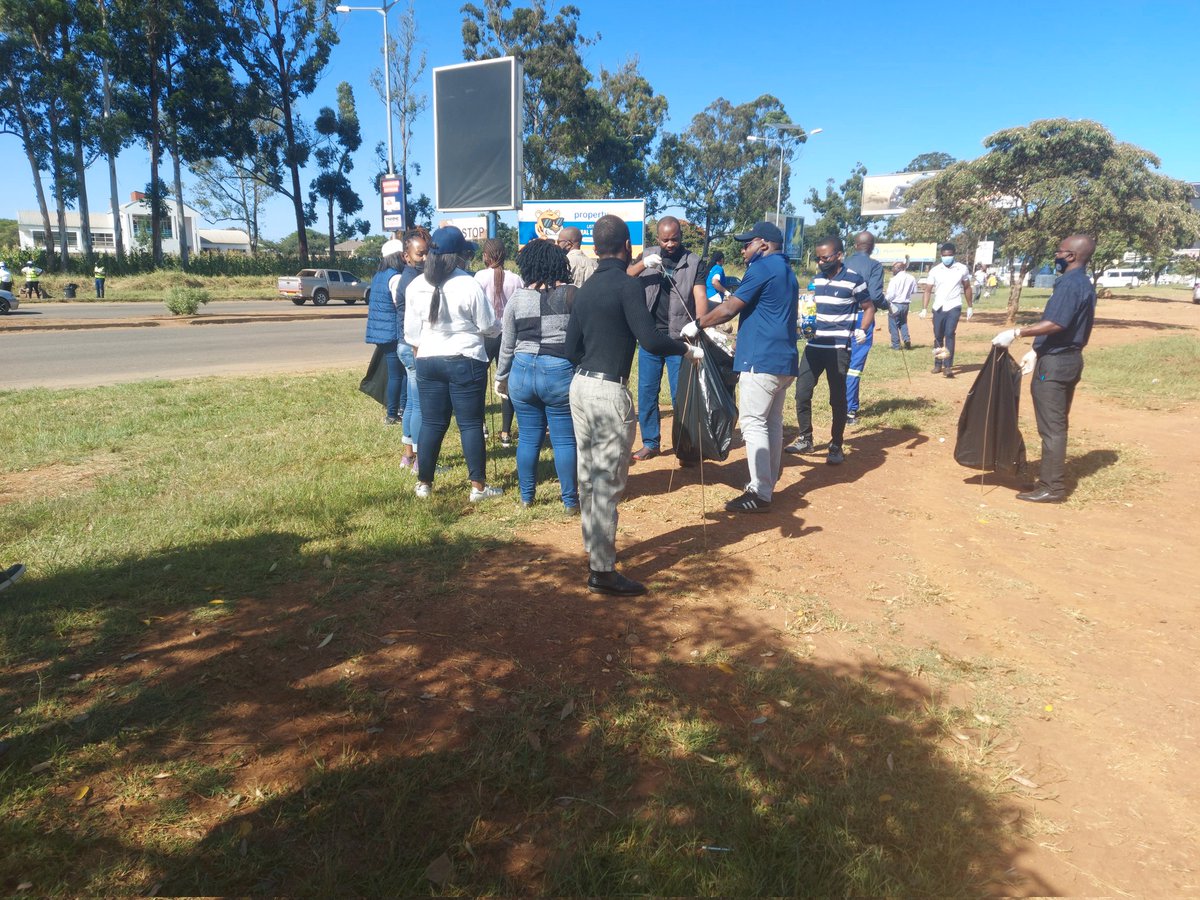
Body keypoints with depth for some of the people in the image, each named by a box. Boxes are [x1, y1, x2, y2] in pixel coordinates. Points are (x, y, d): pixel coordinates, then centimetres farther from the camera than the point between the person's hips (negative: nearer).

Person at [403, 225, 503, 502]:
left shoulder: (415, 286, 1)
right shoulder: (469, 285, -13)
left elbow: (411, 332, 8)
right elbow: (489, 327, -7)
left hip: (428, 362, 4)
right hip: (466, 362, -4)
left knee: (431, 423, 11)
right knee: (471, 424, 3)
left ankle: (424, 484, 20)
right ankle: (478, 486, 8)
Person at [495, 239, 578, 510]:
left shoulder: (517, 298, 3)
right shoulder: (571, 294, -4)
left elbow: (508, 345, 8)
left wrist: (501, 377, 20)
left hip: (523, 371, 3)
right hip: (560, 372, -3)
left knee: (528, 438, 13)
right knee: (564, 440, 4)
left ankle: (526, 497, 23)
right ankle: (570, 500, 12)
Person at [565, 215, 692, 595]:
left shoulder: (586, 288, 11)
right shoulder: (627, 285, -11)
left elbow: (571, 347, 13)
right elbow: (650, 340, -21)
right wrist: (685, 347, -4)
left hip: (580, 385, 8)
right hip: (609, 392, -8)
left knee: (589, 477, 17)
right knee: (608, 483, -3)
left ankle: (594, 549, 30)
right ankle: (602, 571, 3)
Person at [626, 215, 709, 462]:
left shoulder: (693, 262, -1)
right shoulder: (648, 255, 7)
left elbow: (700, 297, -11)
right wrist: (642, 265, -20)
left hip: (680, 339, -3)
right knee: (646, 392, 7)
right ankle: (650, 442, 20)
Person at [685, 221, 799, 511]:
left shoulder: (762, 267, -9)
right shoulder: (787, 272, 21)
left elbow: (728, 309, -11)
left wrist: (696, 325, 1)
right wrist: (742, 344, 31)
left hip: (762, 360, -10)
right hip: (784, 360, 10)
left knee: (753, 423, -8)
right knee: (772, 422, 14)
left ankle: (760, 494, -8)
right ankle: (768, 482, 22)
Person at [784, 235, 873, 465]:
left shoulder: (854, 280, -7)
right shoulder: (816, 279, 11)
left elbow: (869, 308, -1)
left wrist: (862, 330, -17)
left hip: (839, 348, -5)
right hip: (814, 345, 5)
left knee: (837, 398, 3)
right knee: (802, 392, 3)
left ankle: (836, 446, 15)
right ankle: (805, 439, 18)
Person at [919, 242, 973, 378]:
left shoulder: (962, 269, 2)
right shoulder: (935, 270, 1)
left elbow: (967, 288, 12)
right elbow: (927, 290, 1)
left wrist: (970, 307, 12)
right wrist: (924, 308, -8)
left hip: (954, 307, -2)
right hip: (938, 308, 2)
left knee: (949, 334, -16)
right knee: (938, 337, 9)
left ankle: (948, 366, -19)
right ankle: (938, 364, 22)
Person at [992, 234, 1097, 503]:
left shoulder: (1069, 284, -17)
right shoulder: (1084, 284, 15)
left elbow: (1056, 324, -27)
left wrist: (1016, 333, -24)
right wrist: (1037, 352, 21)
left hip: (1055, 363, -10)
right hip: (1068, 359, 10)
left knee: (1051, 427, -5)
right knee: (1057, 425, 16)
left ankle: (1052, 488, 0)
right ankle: (1053, 481, 23)